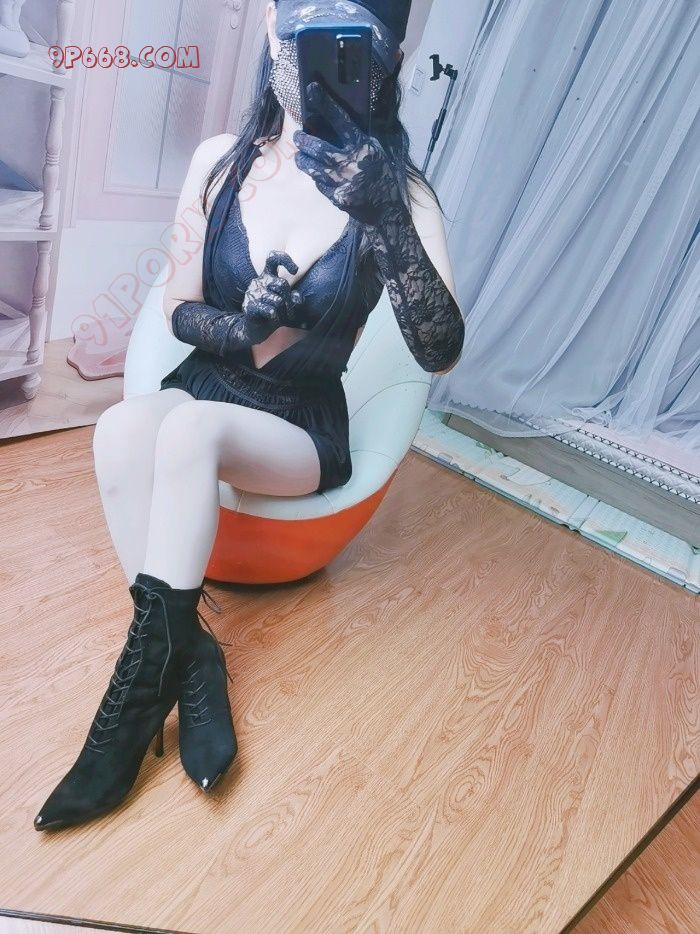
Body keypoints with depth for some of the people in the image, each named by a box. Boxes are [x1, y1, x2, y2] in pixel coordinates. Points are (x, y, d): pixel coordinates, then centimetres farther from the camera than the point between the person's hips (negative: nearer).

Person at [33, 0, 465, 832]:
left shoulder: (399, 195, -9)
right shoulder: (222, 161, 0)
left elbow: (439, 353, -22)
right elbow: (181, 308, 5)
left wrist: (384, 214, -32)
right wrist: (236, 332, -16)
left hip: (304, 431, -2)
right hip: (204, 389, 3)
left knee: (190, 427, -32)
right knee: (121, 427, -29)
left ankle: (141, 685, -18)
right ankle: (190, 656, -19)